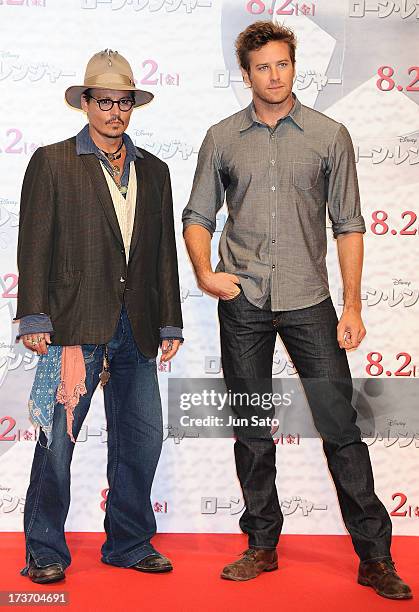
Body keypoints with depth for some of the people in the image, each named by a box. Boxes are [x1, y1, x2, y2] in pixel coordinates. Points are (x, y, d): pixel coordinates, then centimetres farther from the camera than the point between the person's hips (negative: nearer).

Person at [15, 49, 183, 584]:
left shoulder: (153, 171, 17)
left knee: (142, 438, 8)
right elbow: (34, 245, -2)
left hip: (136, 326, 5)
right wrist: (34, 318, -9)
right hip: (76, 322, -4)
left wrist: (170, 322, 12)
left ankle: (129, 543, 24)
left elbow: (165, 253, 16)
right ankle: (44, 551, 15)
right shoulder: (52, 162, 3)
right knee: (58, 438, -1)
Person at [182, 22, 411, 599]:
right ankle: (263, 546, 24)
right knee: (251, 431, 9)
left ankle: (375, 556, 9)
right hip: (242, 301, 2)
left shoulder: (330, 135, 3)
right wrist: (205, 272, -8)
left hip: (308, 300, -1)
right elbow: (198, 216, 11)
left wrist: (352, 305, -3)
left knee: (341, 426, -3)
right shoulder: (222, 138, 7)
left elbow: (348, 225, 3)